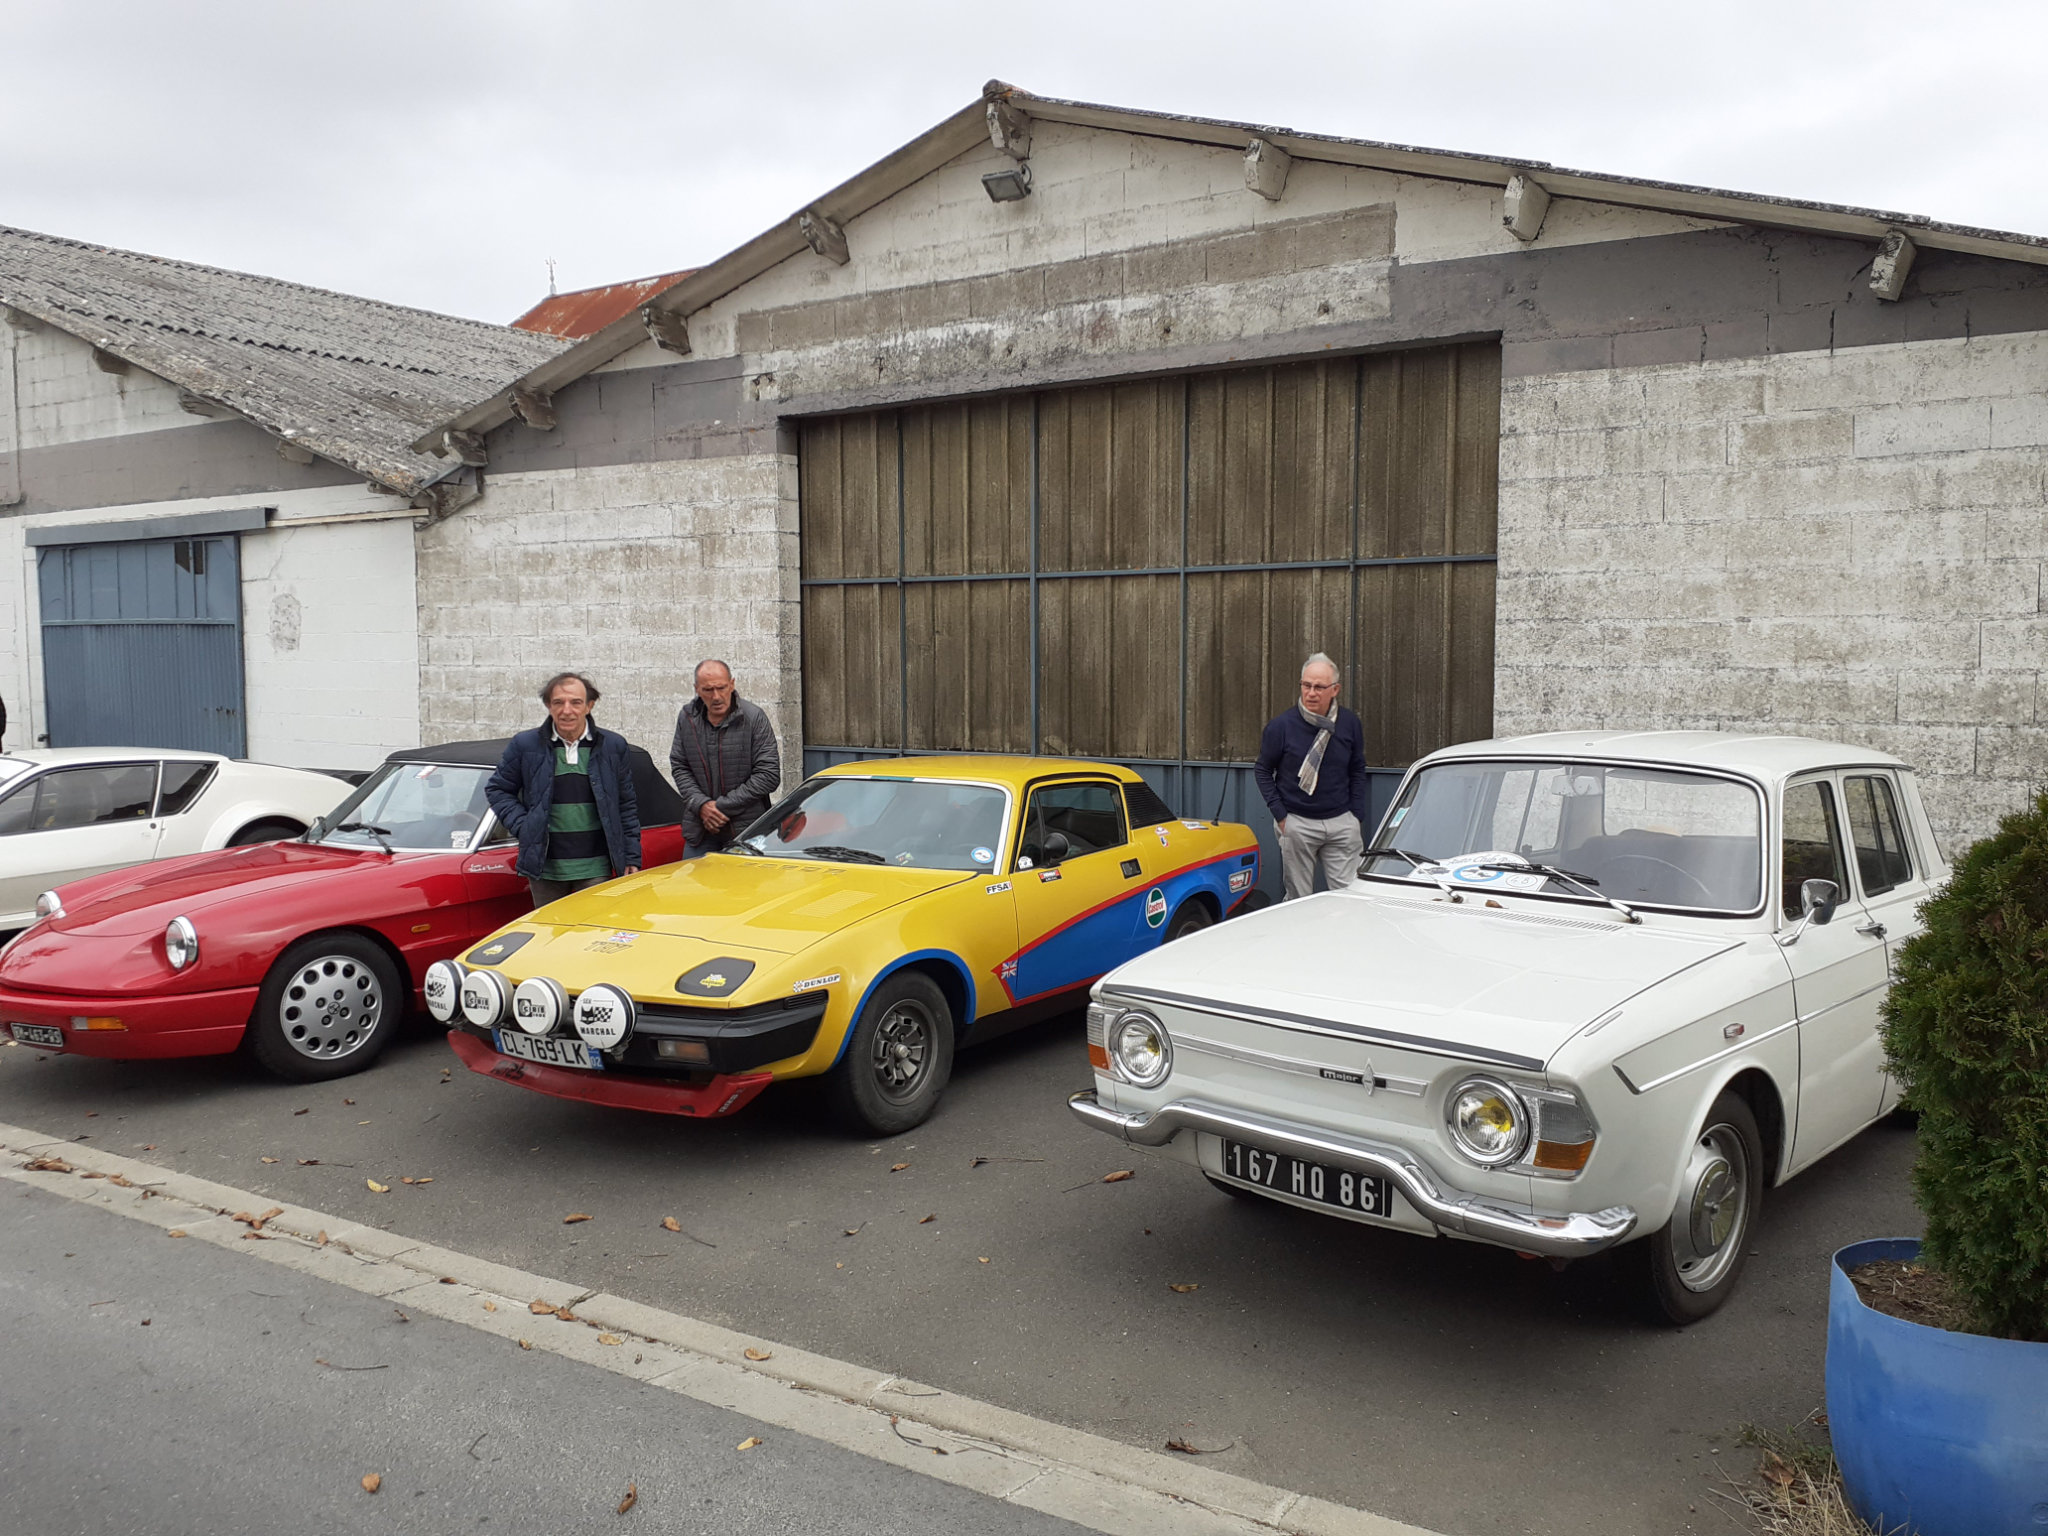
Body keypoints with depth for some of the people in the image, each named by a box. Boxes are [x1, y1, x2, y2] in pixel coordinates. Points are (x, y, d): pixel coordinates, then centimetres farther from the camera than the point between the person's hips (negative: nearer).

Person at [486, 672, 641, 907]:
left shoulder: (613, 746, 4)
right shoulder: (525, 745, 1)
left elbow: (627, 805, 8)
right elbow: (497, 790, 11)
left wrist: (632, 859, 6)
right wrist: (521, 826, -4)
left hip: (596, 869, 0)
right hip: (545, 868, 0)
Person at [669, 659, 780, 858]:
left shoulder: (754, 717, -8)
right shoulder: (686, 717, 5)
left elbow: (769, 774, -11)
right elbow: (679, 767, 9)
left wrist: (723, 805, -12)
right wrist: (701, 804, -9)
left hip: (745, 829, -3)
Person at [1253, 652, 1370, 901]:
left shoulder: (1350, 724, 1)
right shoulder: (1281, 726, -7)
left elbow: (1357, 771, 13)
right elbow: (1262, 770, 3)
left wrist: (1357, 816, 6)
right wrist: (1279, 815, -4)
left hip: (1341, 822, 2)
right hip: (1297, 823, -2)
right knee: (1299, 900, 5)